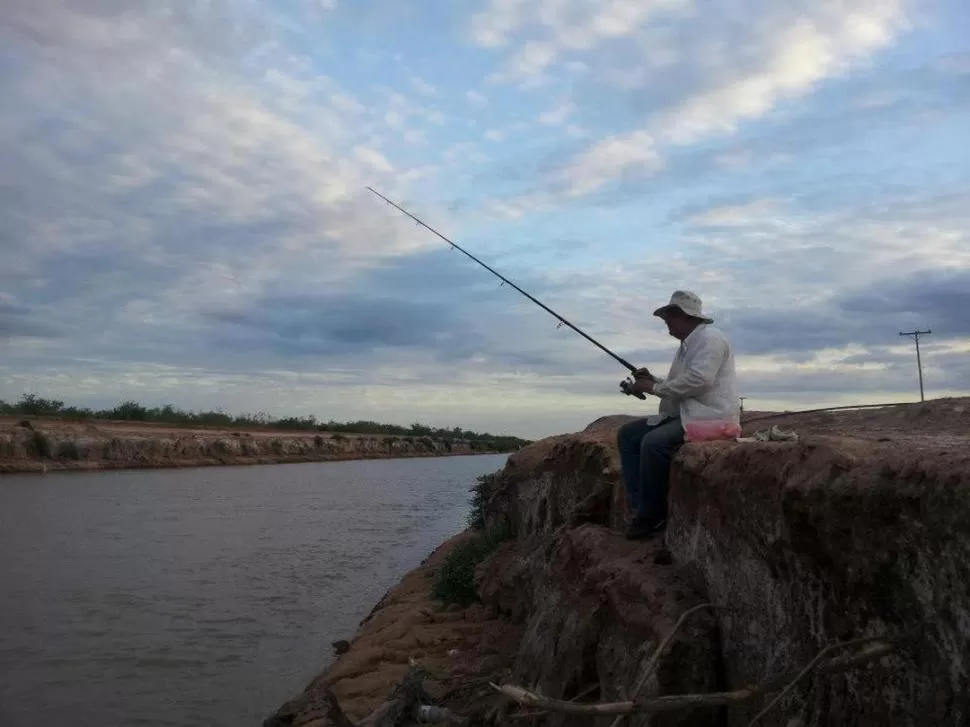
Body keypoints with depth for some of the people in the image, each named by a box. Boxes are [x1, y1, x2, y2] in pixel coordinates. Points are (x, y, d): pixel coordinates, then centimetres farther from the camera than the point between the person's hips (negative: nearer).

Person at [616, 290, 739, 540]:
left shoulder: (710, 337, -10)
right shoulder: (687, 344, 21)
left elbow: (699, 380, -25)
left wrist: (655, 387, -16)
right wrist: (652, 380, 7)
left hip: (709, 416, -11)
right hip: (684, 414, 11)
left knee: (654, 442, -31)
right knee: (628, 434, 3)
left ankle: (652, 516, -14)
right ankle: (640, 506, -3)